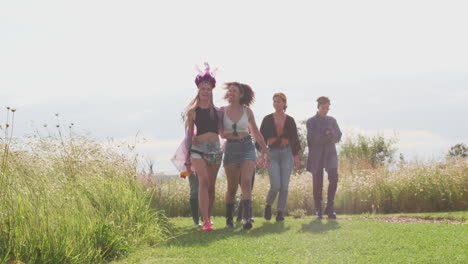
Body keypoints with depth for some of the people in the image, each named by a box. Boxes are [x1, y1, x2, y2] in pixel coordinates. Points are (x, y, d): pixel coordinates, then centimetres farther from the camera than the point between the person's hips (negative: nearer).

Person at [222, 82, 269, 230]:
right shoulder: (222, 111, 3)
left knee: (246, 182, -19)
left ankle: (247, 218, -26)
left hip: (247, 147, 0)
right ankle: (229, 218, 23)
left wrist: (265, 150, 19)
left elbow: (256, 132, 15)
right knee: (232, 187, 5)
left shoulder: (247, 111, 5)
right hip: (230, 149, 0)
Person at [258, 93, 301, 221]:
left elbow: (294, 139, 11)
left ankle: (280, 212, 2)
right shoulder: (268, 120, 5)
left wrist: (296, 158, 7)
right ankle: (268, 205, 13)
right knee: (275, 185, -12)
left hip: (287, 154, 2)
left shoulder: (290, 120, 8)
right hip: (272, 154, -2)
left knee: (284, 186, -4)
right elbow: (262, 138, 4)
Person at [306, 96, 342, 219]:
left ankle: (330, 208, -9)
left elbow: (338, 137, 8)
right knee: (317, 183, -1)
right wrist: (327, 135, -7)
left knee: (334, 178, -16)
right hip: (316, 155, -2)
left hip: (330, 153, 2)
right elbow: (313, 138, -8)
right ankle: (318, 210, 6)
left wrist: (322, 137, -7)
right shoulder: (311, 121, 4)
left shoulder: (332, 120, 15)